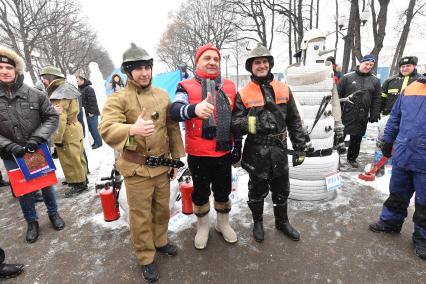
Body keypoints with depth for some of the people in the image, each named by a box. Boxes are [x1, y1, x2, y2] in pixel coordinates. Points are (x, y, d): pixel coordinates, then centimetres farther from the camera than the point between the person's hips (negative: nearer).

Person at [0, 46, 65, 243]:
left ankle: (53, 213, 37)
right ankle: (31, 222, 34)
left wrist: (37, 138, -17)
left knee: (46, 184, 15)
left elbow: (52, 118, -5)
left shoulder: (35, 95, -9)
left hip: (38, 151, -1)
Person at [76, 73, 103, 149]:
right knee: (91, 128, 13)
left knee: (94, 128, -4)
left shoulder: (88, 89, -13)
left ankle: (98, 142, 7)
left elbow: (93, 101, -20)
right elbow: (81, 101, 20)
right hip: (87, 113, 9)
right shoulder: (81, 89, 15)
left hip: (92, 113, -9)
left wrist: (91, 112, -21)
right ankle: (96, 141, 23)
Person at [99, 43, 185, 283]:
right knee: (141, 215, 11)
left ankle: (160, 241, 47)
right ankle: (146, 257, 33)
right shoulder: (118, 98, -9)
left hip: (162, 166, 5)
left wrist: (177, 159, 9)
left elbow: (173, 129, 9)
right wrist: (132, 130, -45)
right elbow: (106, 129, -24)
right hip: (136, 169, -4)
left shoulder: (163, 95, 4)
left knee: (162, 208, 21)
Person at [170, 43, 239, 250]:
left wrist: (238, 147, 11)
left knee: (223, 191, 18)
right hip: (198, 154, -3)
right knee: (201, 192, 14)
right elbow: (175, 110, -25)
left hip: (224, 153, 3)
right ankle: (203, 227, 39)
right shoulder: (187, 86, -5)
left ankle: (223, 223, 44)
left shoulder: (229, 87, 7)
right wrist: (194, 109, -47)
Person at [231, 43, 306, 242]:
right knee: (257, 191, 14)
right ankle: (257, 222, 39)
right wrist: (250, 123, -32)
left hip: (279, 151, 3)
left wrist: (300, 147, 6)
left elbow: (294, 122, 7)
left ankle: (282, 222, 43)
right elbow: (235, 123, -10)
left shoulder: (284, 90, 5)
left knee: (281, 190, 19)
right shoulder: (243, 94, -4)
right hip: (256, 153, -3)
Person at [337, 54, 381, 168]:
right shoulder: (347, 77, 0)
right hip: (347, 114, -3)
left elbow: (377, 99, 9)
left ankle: (352, 158, 28)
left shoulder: (375, 80, 10)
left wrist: (374, 115, 1)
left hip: (363, 116, 3)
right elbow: (338, 94, -2)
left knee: (357, 138, 12)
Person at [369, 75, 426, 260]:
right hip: (402, 155, 4)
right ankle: (390, 222, 39)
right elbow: (395, 117, 14)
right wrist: (387, 141, 15)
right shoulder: (410, 89, 6)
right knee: (397, 194, 20)